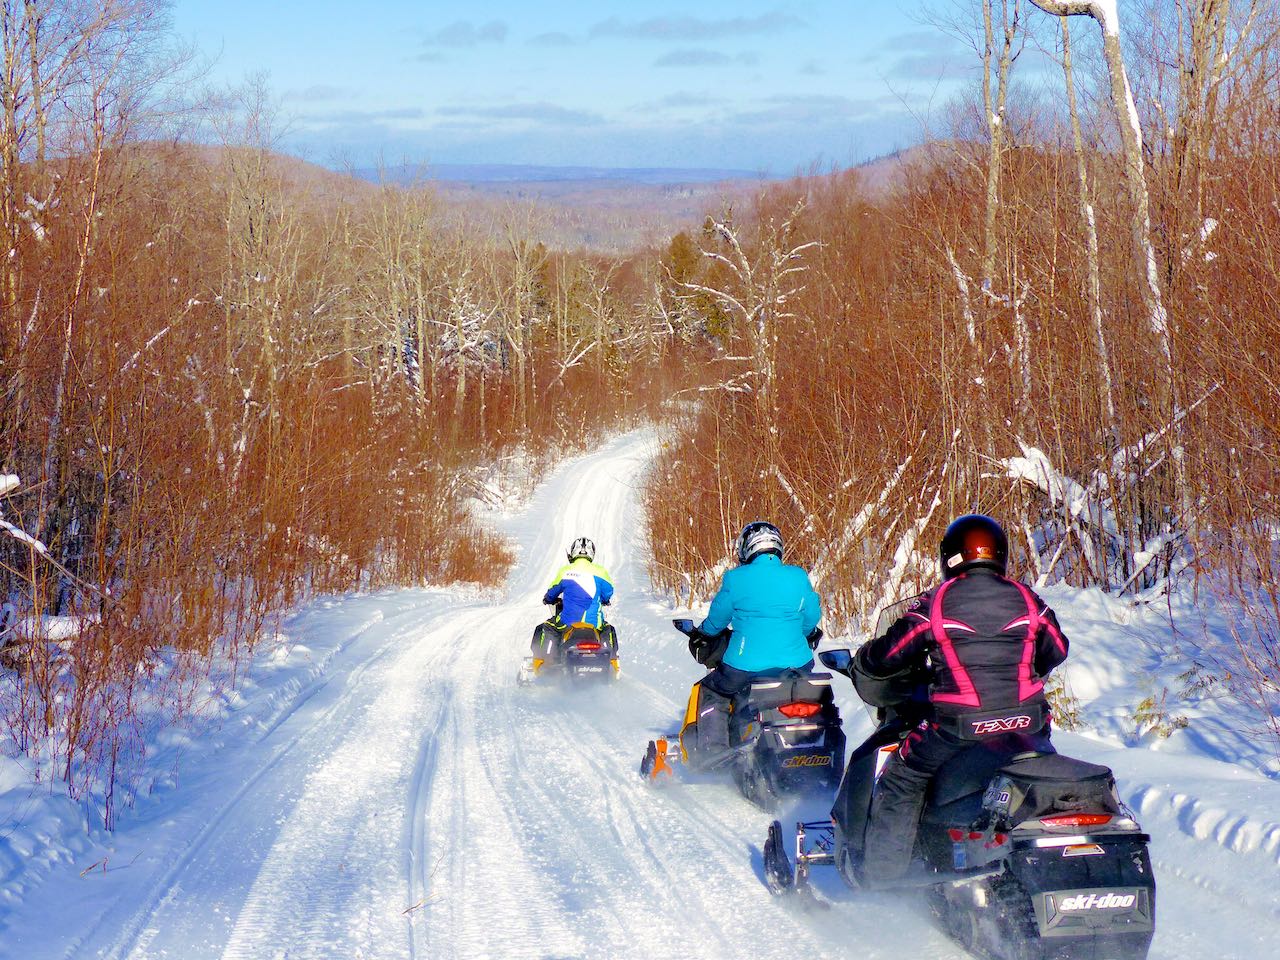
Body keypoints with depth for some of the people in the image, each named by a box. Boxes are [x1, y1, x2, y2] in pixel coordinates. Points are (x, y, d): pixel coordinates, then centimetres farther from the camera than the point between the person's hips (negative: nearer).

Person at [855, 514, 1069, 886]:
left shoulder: (935, 603, -3)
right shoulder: (1027, 600, 5)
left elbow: (886, 657, 1)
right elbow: (1056, 652, 20)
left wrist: (861, 660, 24)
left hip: (957, 728, -3)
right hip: (1028, 726, 3)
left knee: (900, 782, 12)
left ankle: (880, 877, 6)